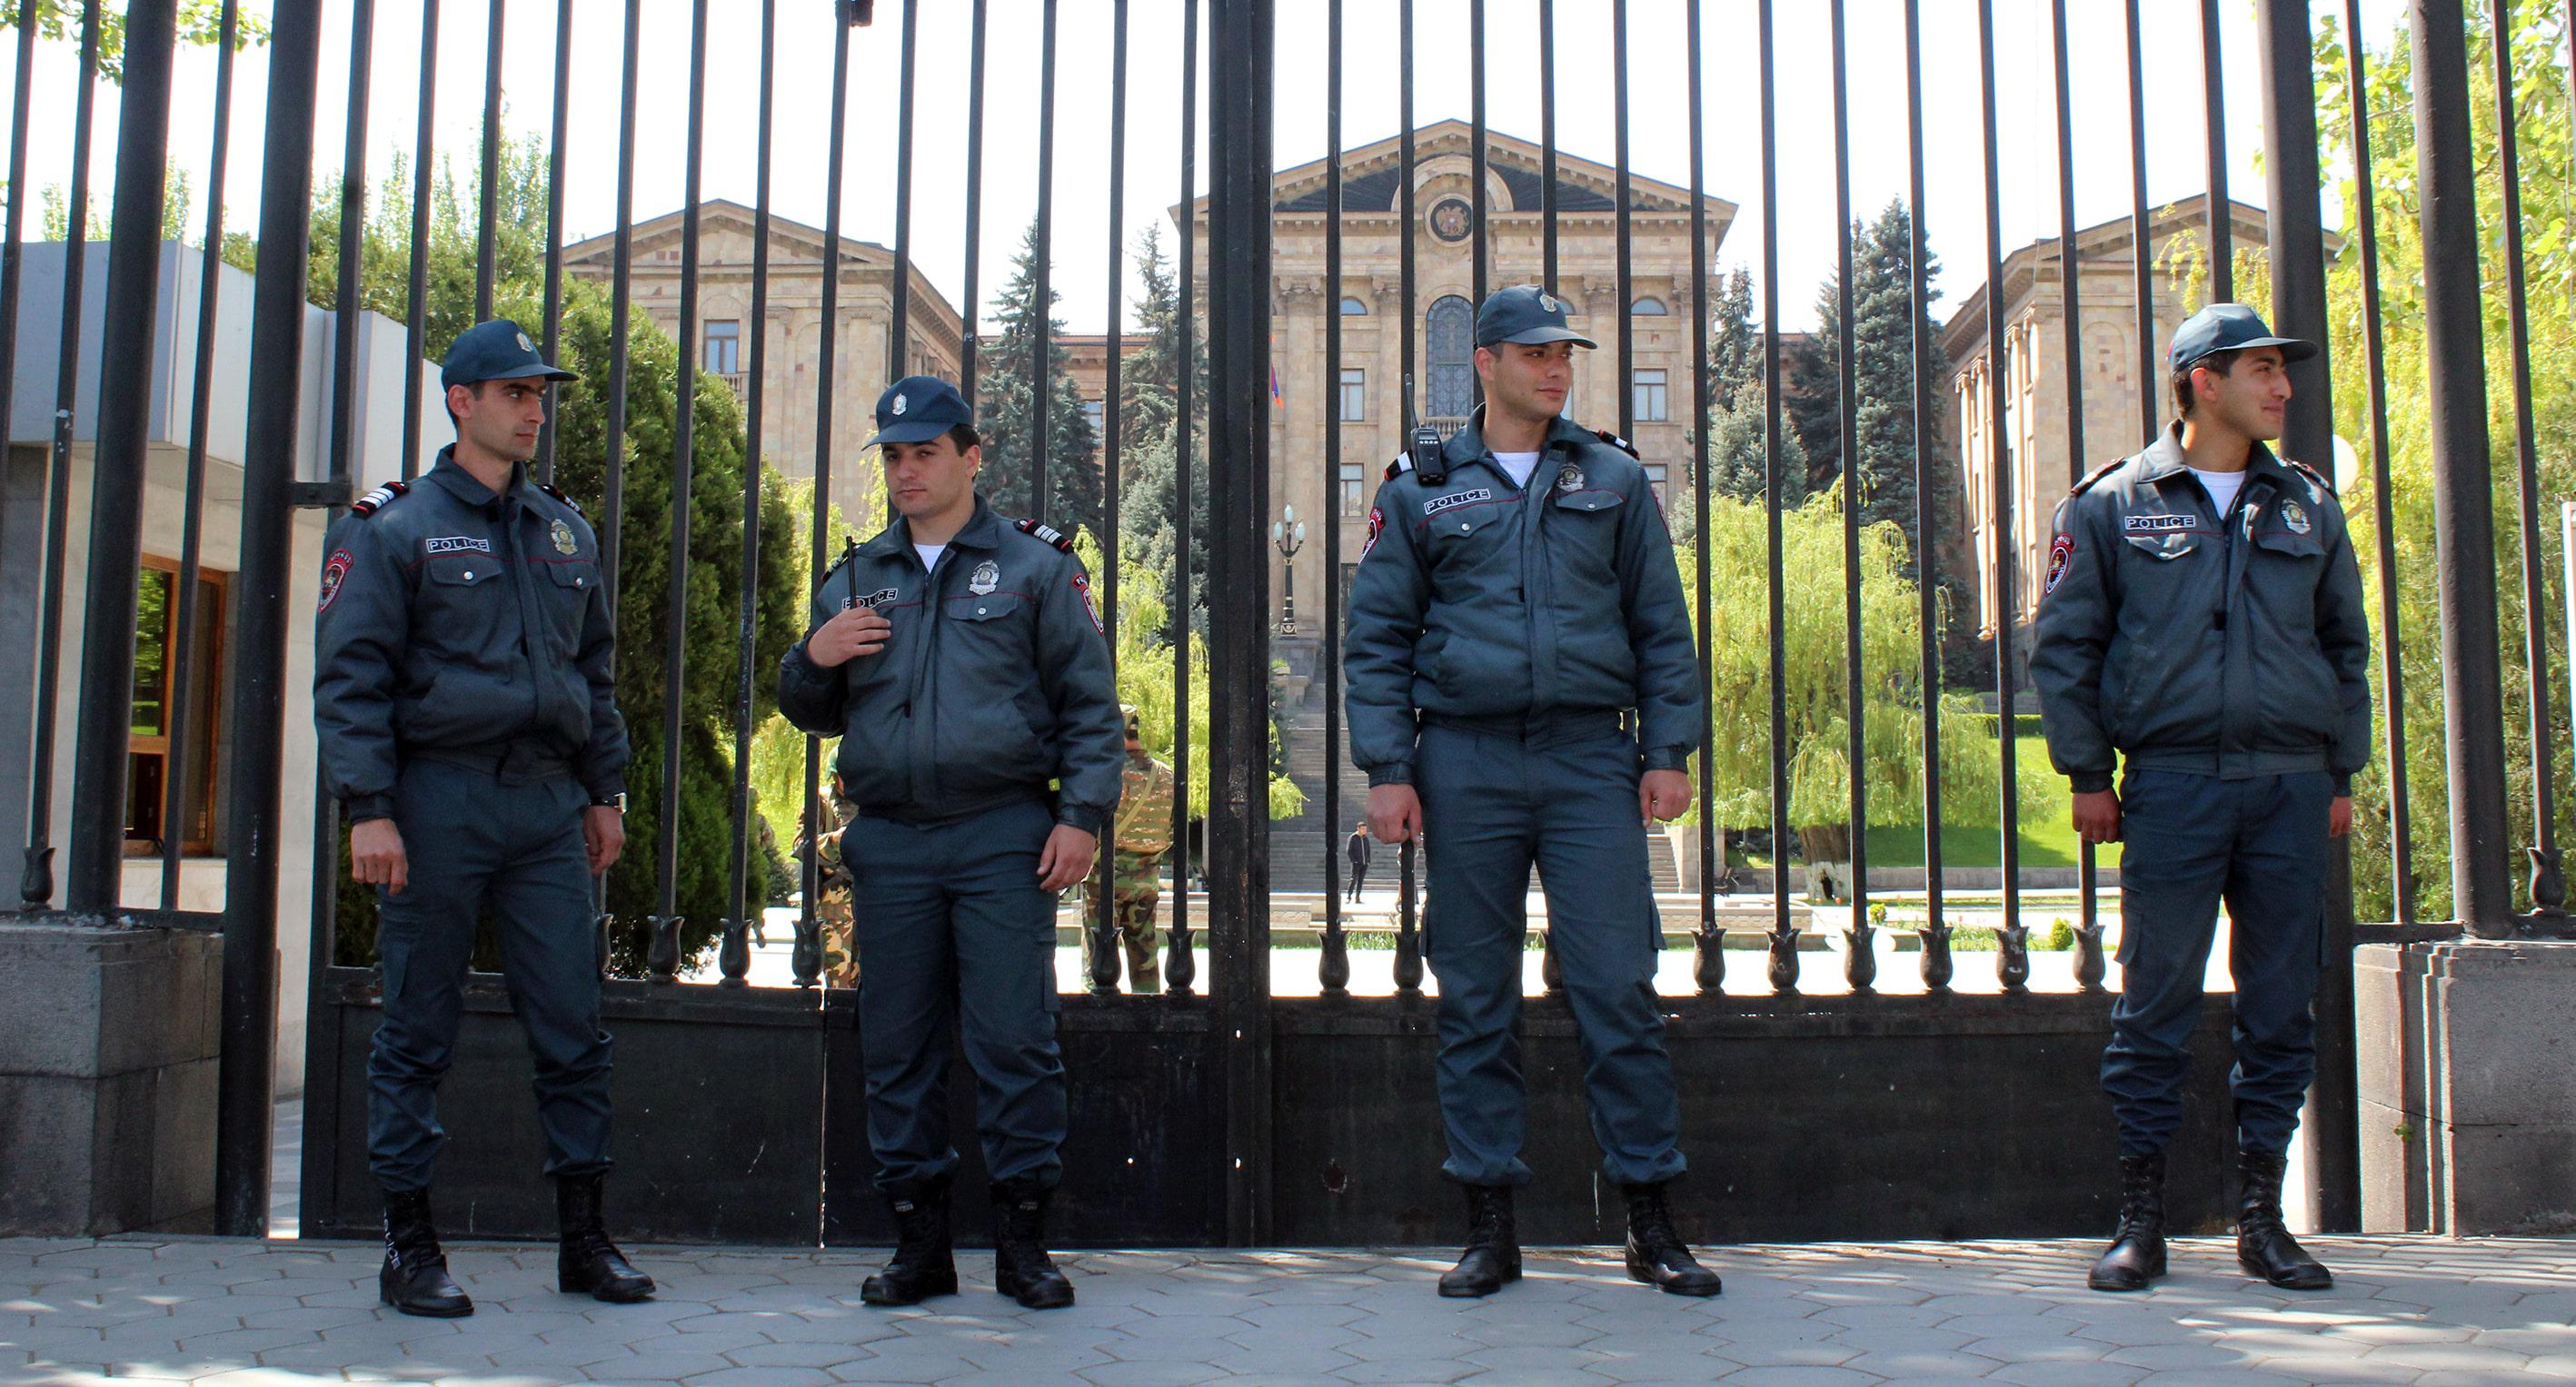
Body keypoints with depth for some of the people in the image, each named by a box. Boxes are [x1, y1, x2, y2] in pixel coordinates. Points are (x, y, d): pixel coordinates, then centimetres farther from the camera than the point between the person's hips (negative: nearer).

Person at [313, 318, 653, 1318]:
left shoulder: (564, 530, 16)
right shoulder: (394, 528, 0)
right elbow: (350, 675, -5)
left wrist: (603, 792, 16)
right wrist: (368, 809, -14)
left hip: (547, 804, 5)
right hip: (438, 800, -4)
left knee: (573, 1027, 4)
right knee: (418, 1031, 3)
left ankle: (584, 1238, 13)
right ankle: (410, 1246, 13)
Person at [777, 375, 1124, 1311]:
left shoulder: (1035, 567, 6)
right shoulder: (856, 579, 17)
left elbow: (1089, 703, 4)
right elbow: (812, 712, 23)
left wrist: (1082, 813, -7)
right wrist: (814, 659, 1)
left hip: (1004, 838, -4)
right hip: (889, 842, 4)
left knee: (1015, 1040, -4)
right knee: (899, 1048, 6)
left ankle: (1023, 1240, 7)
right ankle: (919, 1241, 16)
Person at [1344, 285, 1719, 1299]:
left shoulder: (1614, 480, 11)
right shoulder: (1420, 492, 8)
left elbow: (1661, 627, 11)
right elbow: (1377, 638, 7)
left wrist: (1669, 750, 2)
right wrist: (1387, 770, -3)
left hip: (1592, 760, 0)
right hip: (1467, 766, 0)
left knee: (1620, 988, -2)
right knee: (1475, 1001, 4)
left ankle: (1651, 1223, 9)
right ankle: (1490, 1227, 14)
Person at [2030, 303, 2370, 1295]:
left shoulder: (2307, 505, 15)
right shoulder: (2114, 504, 5)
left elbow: (2345, 646, 20)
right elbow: (2063, 645, 5)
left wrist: (2341, 773, 13)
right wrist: (2087, 775, -2)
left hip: (2292, 787, 4)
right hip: (2173, 784, -3)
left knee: (2281, 1008, 5)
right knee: (2154, 1005, -1)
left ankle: (2262, 1220, 16)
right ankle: (2140, 1222, 8)